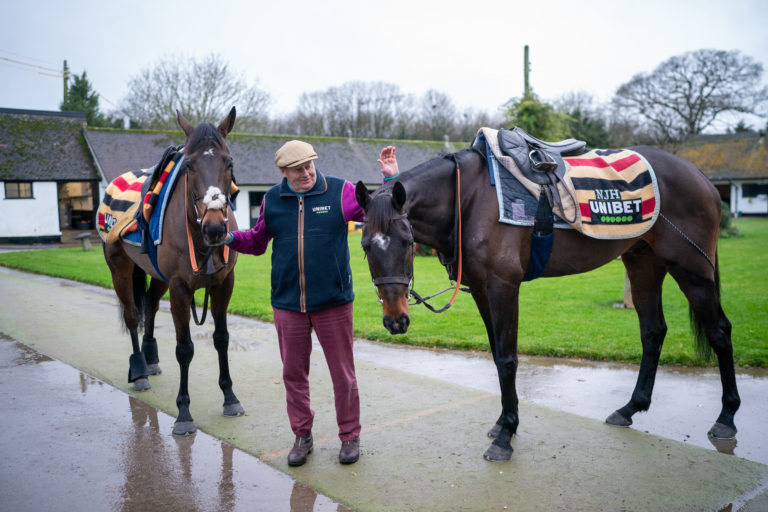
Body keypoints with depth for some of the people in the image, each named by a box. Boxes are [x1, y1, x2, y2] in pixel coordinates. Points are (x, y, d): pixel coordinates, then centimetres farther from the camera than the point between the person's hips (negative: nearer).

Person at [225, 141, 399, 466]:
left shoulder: (340, 192, -3)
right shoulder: (272, 200, 5)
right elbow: (258, 242, 15)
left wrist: (391, 179, -13)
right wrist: (231, 238, -2)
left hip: (333, 302, -2)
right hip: (287, 305, 3)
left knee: (343, 373, 8)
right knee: (293, 374, 13)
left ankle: (350, 436, 26)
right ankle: (302, 436, 31)